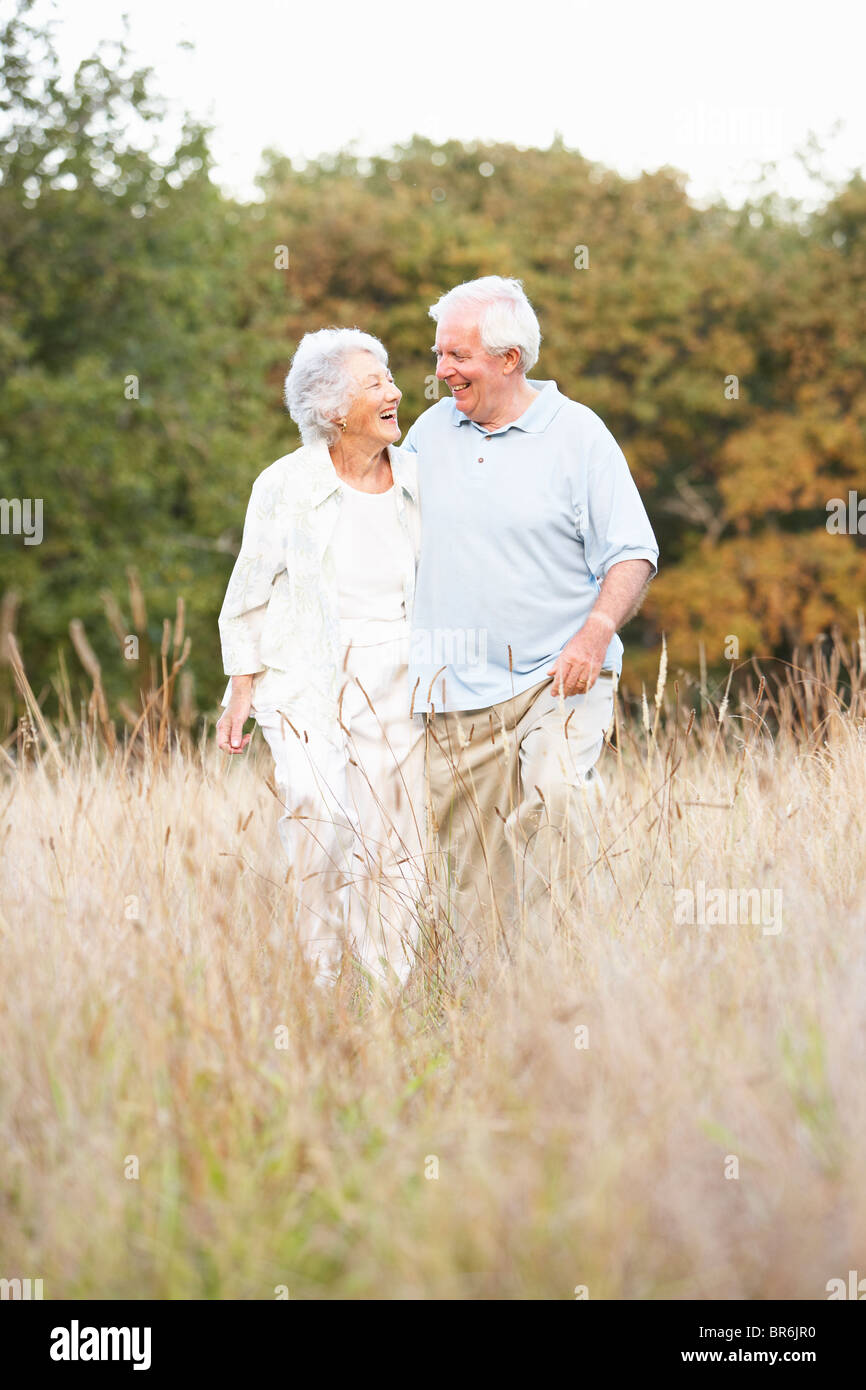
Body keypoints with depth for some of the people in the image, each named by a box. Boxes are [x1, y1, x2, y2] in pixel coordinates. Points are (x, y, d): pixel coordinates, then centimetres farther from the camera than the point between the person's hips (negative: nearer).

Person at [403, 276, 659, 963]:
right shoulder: (431, 430, 12)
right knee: (474, 862, 3)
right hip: (456, 695, 4)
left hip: (555, 680, -4)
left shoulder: (578, 432, -2)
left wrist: (596, 632, -20)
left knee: (558, 798, -27)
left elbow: (632, 553, -3)